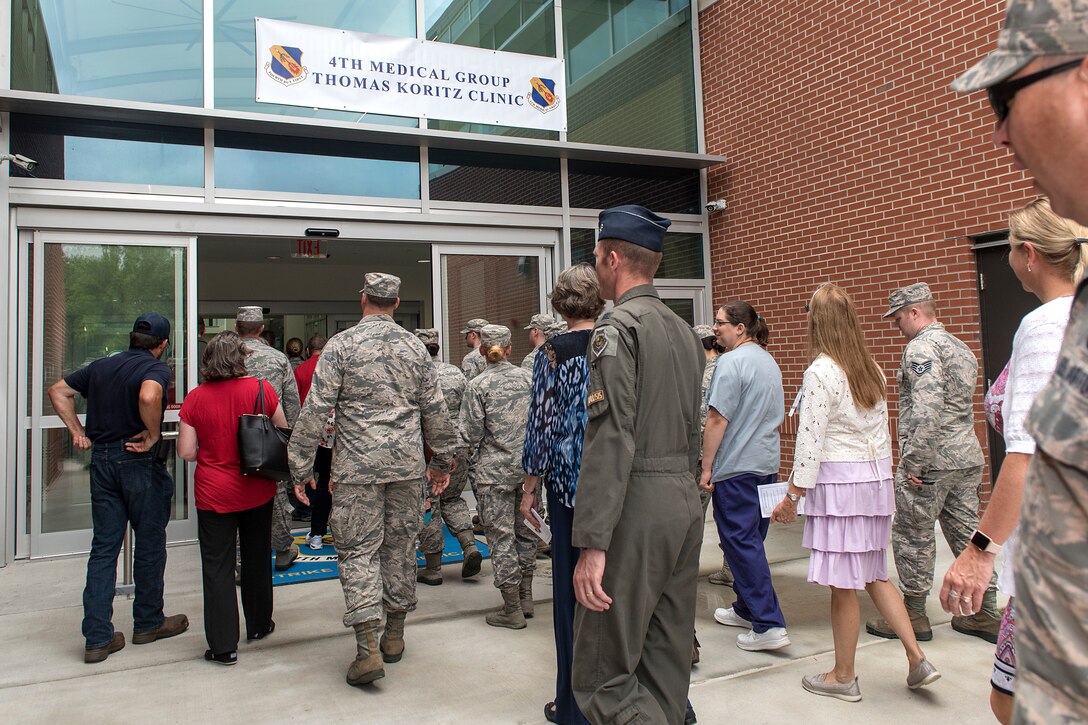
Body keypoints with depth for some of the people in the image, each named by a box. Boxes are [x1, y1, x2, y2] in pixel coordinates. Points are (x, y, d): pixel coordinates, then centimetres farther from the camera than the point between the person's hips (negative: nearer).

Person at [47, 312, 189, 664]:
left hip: (101, 460, 6)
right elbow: (149, 397, -33)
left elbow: (58, 390, 15)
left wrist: (77, 431, 10)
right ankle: (148, 623, 23)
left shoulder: (101, 366, 10)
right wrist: (153, 435, -19)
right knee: (150, 544, 10)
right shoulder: (156, 368, -12)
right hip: (141, 463, -6)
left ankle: (97, 637, 9)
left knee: (103, 548, 9)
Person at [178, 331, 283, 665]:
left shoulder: (195, 398, -9)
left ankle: (223, 645, 10)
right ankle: (259, 625, 34)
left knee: (217, 567, 7)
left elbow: (186, 452, -8)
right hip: (257, 491, 1)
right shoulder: (261, 389, -9)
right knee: (257, 559, 19)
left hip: (214, 494, -1)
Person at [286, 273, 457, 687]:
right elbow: (435, 408, 8)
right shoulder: (415, 347, 5)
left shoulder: (341, 345, -5)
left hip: (357, 466, -3)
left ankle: (368, 649, -4)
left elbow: (316, 409, -8)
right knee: (401, 545, 13)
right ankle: (395, 634, 26)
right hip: (407, 464, 4)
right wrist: (442, 459, 18)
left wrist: (301, 466, -1)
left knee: (358, 550, 2)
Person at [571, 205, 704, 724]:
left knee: (601, 673, -1)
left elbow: (611, 440, -20)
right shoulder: (684, 330, 14)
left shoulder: (618, 327, -12)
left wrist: (593, 543, -21)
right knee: (667, 659, 17)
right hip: (687, 498, 9)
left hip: (639, 505, -9)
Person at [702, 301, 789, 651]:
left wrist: (706, 467, -14)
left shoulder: (732, 361, -15)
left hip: (737, 466, -9)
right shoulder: (769, 361, 14)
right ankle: (747, 608, 30)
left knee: (740, 543, -3)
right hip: (767, 463, 9)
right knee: (752, 540, 18)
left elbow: (717, 419, -19)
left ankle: (769, 624, -1)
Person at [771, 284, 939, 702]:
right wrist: (880, 478, 22)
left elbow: (810, 440, -15)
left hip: (839, 482, -8)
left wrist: (792, 496, -9)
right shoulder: (872, 370, 9)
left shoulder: (821, 372, -14)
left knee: (843, 585, 4)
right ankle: (917, 659, 18)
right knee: (873, 575, 19)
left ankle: (843, 677, 17)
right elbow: (881, 432, 13)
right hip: (877, 478, 8)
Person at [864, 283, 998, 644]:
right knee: (967, 535, 15)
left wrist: (913, 462, -22)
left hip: (931, 461, -9)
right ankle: (985, 614, 23)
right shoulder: (961, 348, 16)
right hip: (967, 457, 9)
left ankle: (914, 615, 14)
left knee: (912, 536, 3)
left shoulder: (922, 347, -15)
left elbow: (927, 407, -26)